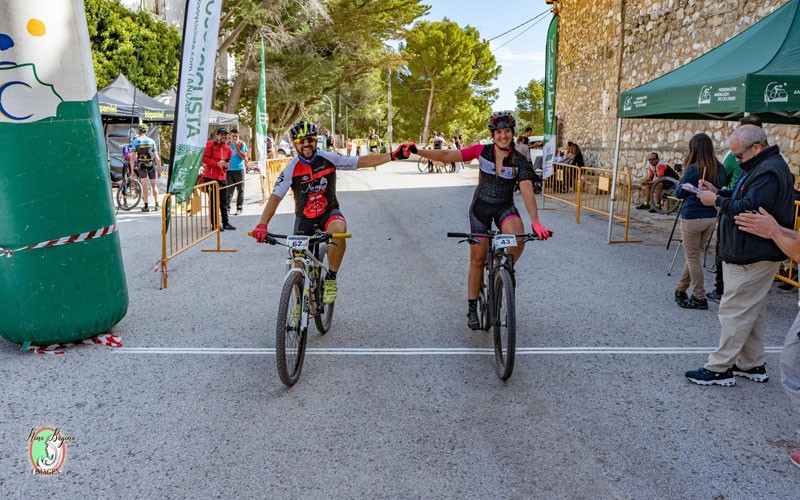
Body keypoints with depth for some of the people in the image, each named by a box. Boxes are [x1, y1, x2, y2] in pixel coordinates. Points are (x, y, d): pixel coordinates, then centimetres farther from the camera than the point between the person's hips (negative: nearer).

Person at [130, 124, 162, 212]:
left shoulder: (135, 141, -1)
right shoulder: (151, 141, 3)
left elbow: (132, 157, -7)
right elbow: (156, 157, 1)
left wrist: (132, 170, -3)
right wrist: (159, 169, 7)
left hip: (141, 165, -1)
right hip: (151, 165, 1)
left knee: (144, 186, 1)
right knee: (154, 185, 12)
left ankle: (146, 206, 1)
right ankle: (157, 204, 9)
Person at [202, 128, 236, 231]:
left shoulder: (227, 148, 12)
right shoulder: (210, 145, -7)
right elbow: (204, 158, -13)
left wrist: (227, 164, 1)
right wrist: (217, 163, -20)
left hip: (222, 177, 6)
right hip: (211, 177, -6)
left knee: (224, 201, 10)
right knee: (213, 201, 0)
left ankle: (225, 223, 18)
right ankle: (214, 224, 5)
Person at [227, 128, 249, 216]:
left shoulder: (242, 144, -1)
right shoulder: (227, 144, 7)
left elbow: (244, 157, -10)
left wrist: (237, 148, -17)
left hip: (239, 170, -2)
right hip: (229, 170, 2)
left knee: (240, 190, 3)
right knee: (228, 190, -4)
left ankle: (239, 208, 12)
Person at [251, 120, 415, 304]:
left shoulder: (328, 158, -10)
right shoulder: (292, 169, -14)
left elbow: (362, 161, -8)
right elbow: (275, 197, -19)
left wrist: (392, 156, -15)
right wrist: (262, 225, -32)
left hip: (329, 212, -1)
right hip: (304, 218, 1)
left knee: (339, 230, -36)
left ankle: (331, 279, -17)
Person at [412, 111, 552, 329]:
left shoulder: (519, 161, -12)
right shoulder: (482, 151, -9)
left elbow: (527, 192, -22)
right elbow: (448, 155, -12)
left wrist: (535, 221, -35)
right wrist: (417, 151, -21)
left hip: (505, 208, 0)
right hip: (480, 207, 1)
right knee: (477, 259, 1)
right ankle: (472, 309, 14)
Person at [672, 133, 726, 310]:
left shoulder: (693, 169, -14)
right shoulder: (719, 168, 3)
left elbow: (679, 193, -4)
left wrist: (681, 182, 13)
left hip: (692, 218, -6)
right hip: (711, 217, 6)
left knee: (693, 258, 5)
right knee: (693, 256, 18)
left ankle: (699, 298, 8)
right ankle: (681, 289, 30)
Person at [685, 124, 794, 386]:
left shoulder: (769, 172, -20)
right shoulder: (760, 166, 15)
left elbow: (748, 210, -27)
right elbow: (744, 199, 18)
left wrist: (717, 201, -14)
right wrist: (719, 193, 4)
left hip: (751, 258, -11)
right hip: (752, 254, 11)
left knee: (735, 311, -6)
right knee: (751, 311, 17)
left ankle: (719, 368, 0)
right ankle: (752, 364, 27)